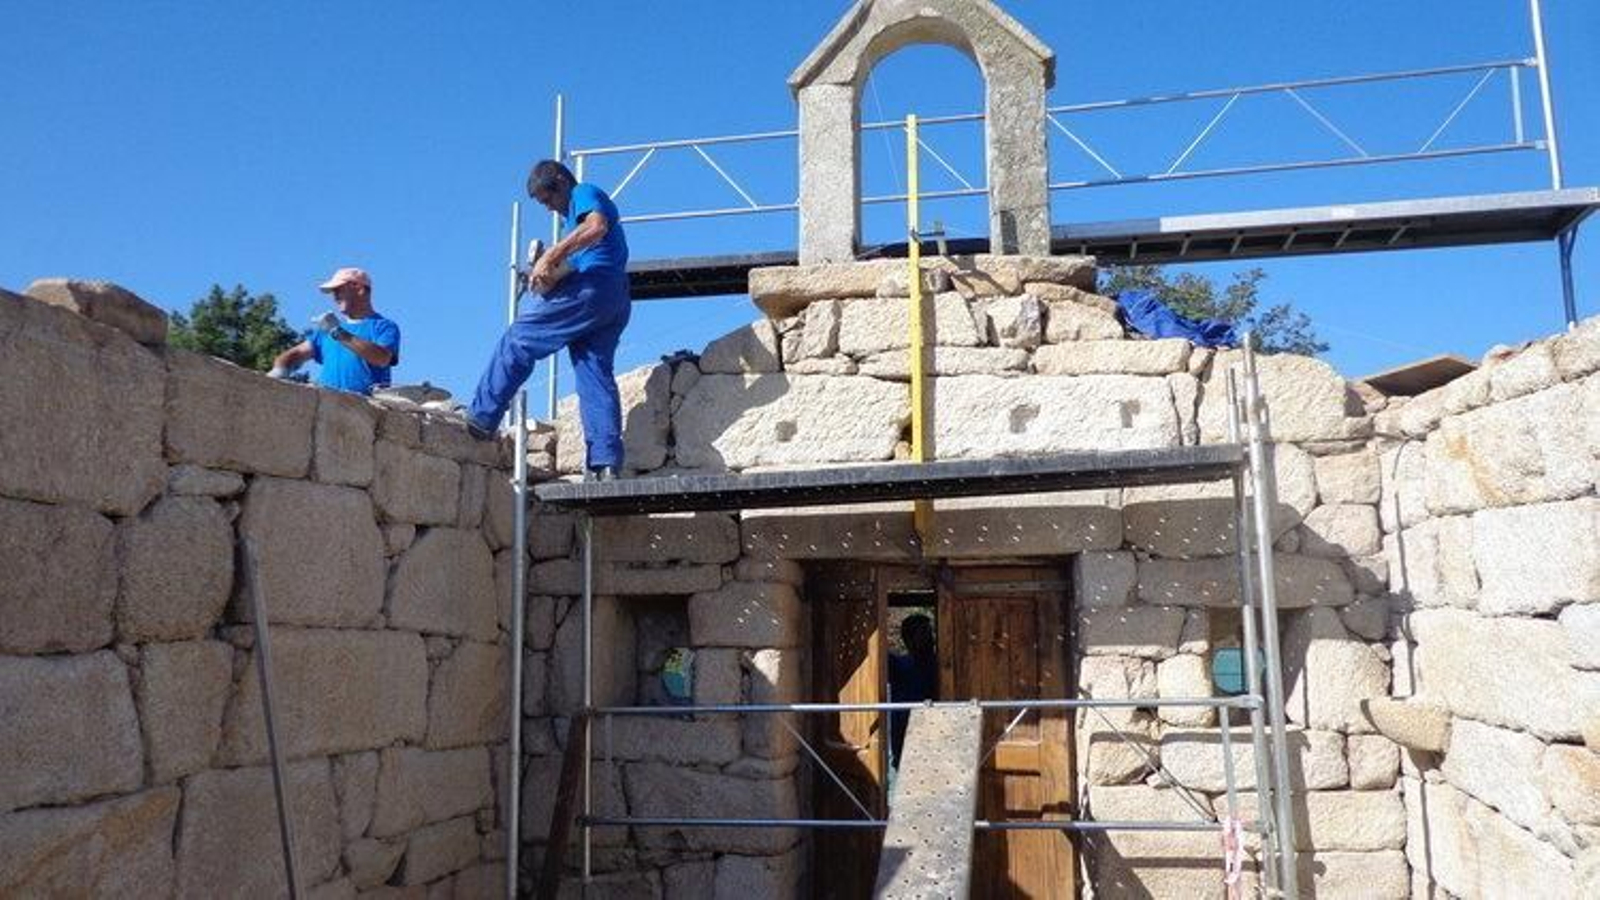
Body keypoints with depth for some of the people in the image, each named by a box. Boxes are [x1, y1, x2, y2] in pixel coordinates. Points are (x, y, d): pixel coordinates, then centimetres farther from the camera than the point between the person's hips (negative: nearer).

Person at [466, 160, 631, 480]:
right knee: (596, 376, 2)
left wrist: (552, 255, -20)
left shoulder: (585, 194, 4)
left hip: (591, 287, -10)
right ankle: (606, 464, -7)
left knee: (517, 341, -2)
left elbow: (597, 226, -18)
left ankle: (481, 419, -1)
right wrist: (552, 273, 9)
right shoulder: (581, 212, 34)